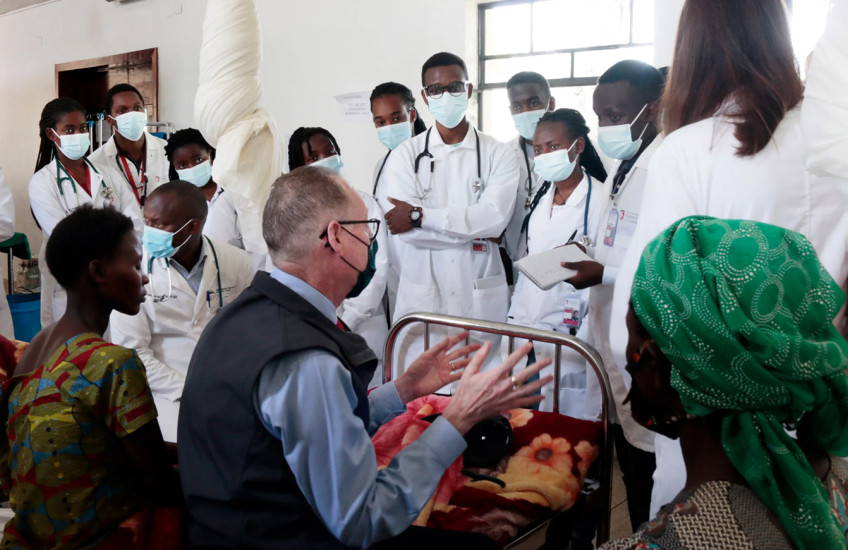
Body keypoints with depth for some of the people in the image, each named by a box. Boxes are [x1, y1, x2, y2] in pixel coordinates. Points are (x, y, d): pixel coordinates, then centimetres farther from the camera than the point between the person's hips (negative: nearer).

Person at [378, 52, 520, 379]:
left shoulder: (498, 155, 5)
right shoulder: (404, 156, 5)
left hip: (481, 297, 0)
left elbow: (495, 217, -11)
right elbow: (400, 226, -9)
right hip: (420, 295, 0)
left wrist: (420, 215, -12)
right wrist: (476, 229, -9)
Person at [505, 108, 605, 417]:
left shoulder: (599, 200, -9)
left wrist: (581, 341, -15)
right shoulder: (540, 197, 11)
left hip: (568, 335, -6)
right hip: (526, 332, 6)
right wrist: (514, 322, 10)